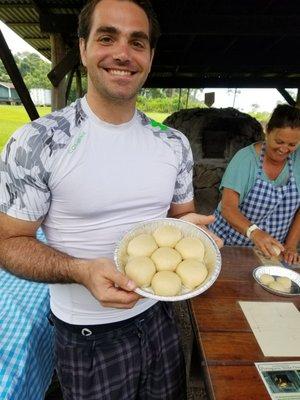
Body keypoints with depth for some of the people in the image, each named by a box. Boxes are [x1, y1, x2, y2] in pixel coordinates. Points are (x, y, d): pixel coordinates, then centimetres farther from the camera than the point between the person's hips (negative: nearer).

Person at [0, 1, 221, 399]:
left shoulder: (175, 144, -4)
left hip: (160, 316, 5)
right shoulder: (36, 143, -18)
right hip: (87, 336, -3)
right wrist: (82, 271, -29)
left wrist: (188, 226, -16)